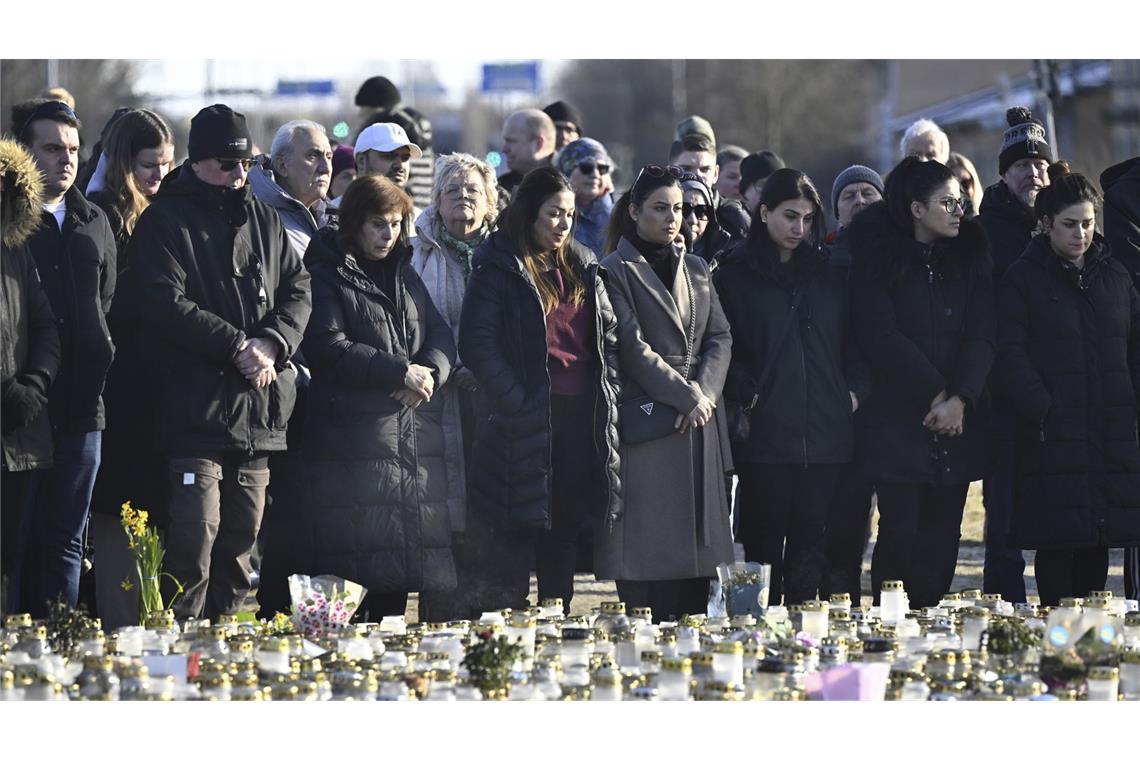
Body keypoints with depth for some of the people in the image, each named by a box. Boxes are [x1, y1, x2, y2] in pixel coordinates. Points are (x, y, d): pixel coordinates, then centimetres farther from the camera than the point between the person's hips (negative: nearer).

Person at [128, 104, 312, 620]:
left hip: (259, 413, 6)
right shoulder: (166, 221, -4)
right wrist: (237, 346, -17)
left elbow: (298, 289, 11)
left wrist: (271, 344, -8)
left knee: (241, 540, 11)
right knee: (195, 544, -10)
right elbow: (166, 304, -14)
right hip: (195, 411, -6)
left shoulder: (262, 220, 16)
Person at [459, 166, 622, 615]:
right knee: (518, 534, -3)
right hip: (525, 422, -6)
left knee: (564, 532, 10)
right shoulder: (500, 269, -5)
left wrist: (606, 391, 5)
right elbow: (477, 344, -12)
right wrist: (516, 400, -16)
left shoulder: (582, 267, 15)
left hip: (581, 418, 6)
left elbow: (609, 335, 18)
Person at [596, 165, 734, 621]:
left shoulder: (696, 270, 18)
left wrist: (703, 392, -6)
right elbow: (633, 347, -8)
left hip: (699, 428, 6)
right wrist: (685, 396, -12)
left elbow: (720, 339, 12)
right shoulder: (616, 272, 0)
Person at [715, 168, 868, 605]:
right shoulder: (735, 276, 4)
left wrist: (855, 389, 3)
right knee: (764, 542, -2)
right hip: (765, 433, -4)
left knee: (810, 545, 5)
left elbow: (853, 341, 18)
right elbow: (724, 345, -2)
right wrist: (746, 395, -13)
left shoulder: (827, 275, 17)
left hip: (824, 433, 4)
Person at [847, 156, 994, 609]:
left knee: (942, 534, 2)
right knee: (901, 529, -9)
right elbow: (879, 335, -9)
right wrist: (935, 393, -11)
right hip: (898, 416, -4)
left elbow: (982, 334, 2)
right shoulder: (879, 257, -2)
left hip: (958, 420, 4)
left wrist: (959, 399, -12)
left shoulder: (969, 257, 10)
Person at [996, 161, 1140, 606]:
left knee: (1098, 547, 6)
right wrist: (1042, 410, -16)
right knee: (1057, 547, -6)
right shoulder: (1023, 278, 1)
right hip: (1053, 436, -4)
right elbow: (1010, 354, -7)